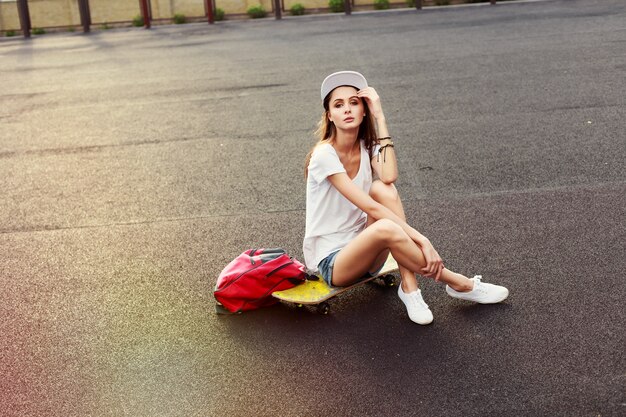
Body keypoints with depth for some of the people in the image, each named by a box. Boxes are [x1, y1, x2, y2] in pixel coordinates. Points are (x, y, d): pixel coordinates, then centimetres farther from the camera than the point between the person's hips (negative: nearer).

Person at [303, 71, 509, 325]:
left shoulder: (368, 147, 2)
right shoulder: (324, 155, -18)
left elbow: (389, 177, -23)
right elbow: (371, 209, -25)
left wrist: (380, 117, -19)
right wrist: (421, 240, -30)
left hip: (364, 252, 6)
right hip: (330, 262, -6)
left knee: (383, 188, -23)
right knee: (386, 228, -37)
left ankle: (409, 287, -23)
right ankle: (458, 284, -17)